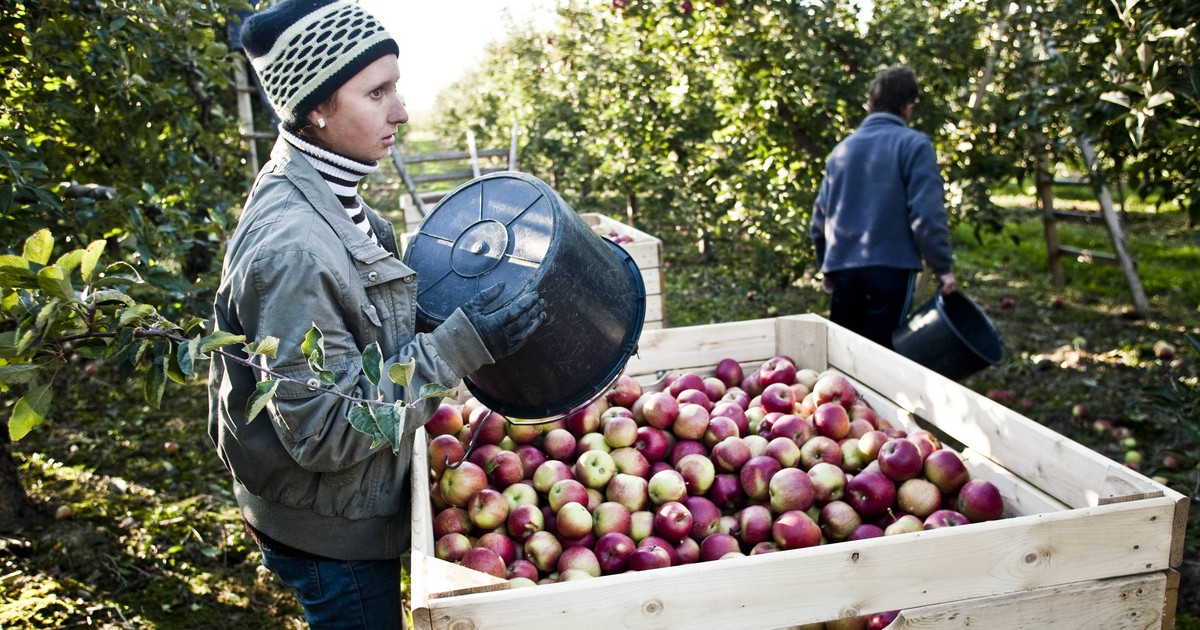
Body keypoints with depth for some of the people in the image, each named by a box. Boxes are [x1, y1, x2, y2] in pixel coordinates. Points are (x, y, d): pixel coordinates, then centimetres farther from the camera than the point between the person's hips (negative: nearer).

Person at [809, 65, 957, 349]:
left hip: (842, 270, 5)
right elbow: (927, 213, -12)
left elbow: (820, 215, 16)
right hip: (890, 267, -5)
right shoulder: (913, 145, -4)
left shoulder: (841, 149, 13)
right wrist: (943, 267, -3)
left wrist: (825, 267, 26)